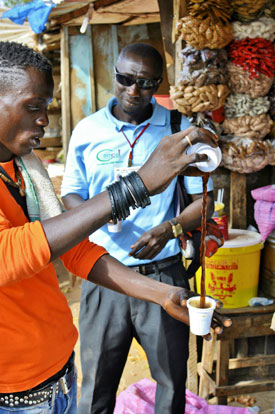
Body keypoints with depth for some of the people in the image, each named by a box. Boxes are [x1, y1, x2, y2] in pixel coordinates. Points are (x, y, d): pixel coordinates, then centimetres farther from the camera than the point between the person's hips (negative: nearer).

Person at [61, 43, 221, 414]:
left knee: (172, 377, 15)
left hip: (163, 272, 0)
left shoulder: (181, 130, -1)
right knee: (97, 381, 12)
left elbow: (203, 200, 0)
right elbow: (70, 193, 10)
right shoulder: (87, 130, 3)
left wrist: (170, 229, -20)